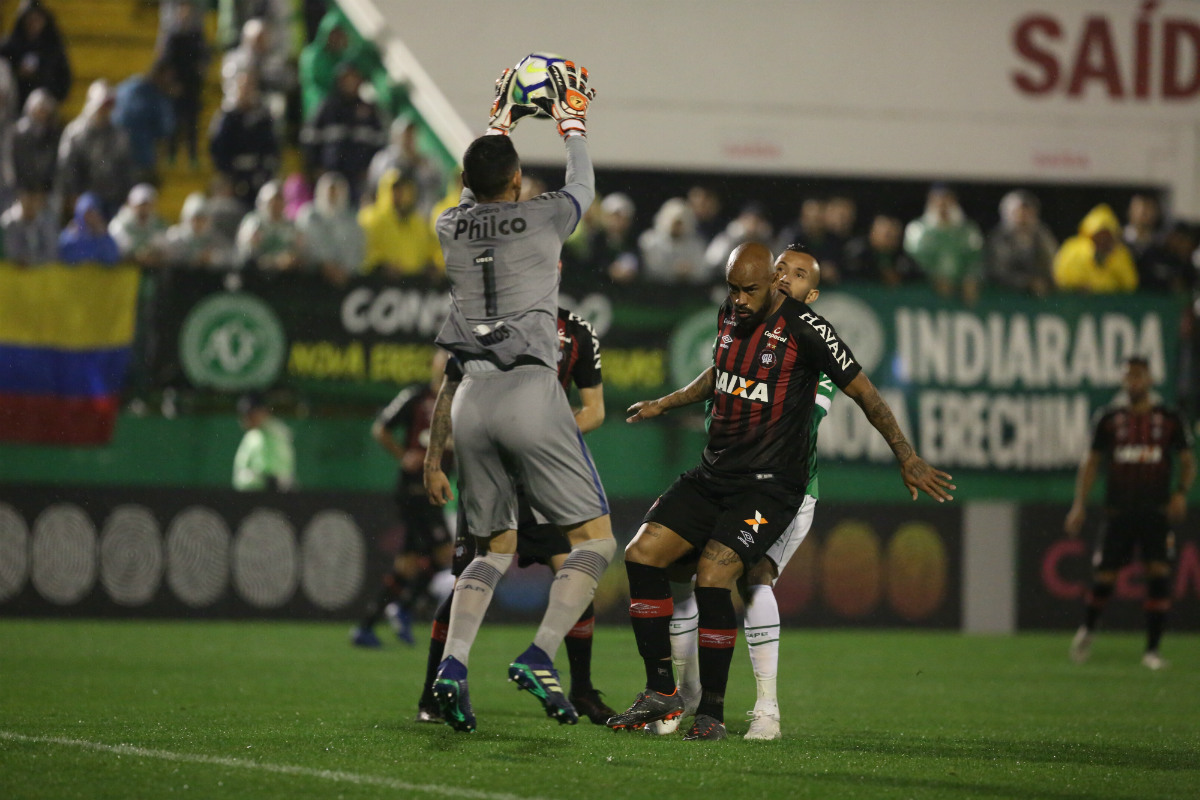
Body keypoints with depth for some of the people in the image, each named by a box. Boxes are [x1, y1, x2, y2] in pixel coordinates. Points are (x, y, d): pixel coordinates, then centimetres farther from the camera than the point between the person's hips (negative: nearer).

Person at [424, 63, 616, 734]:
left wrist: (499, 126, 49)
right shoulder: (542, 220, -2)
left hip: (472, 400, 5)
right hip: (530, 390, -5)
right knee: (596, 539, 2)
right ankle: (541, 657, -17)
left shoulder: (451, 228, 9)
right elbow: (583, 187, 21)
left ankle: (452, 666, -6)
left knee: (495, 549, 14)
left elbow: (477, 196, 34)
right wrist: (573, 124, 39)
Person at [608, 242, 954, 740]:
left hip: (770, 484, -7)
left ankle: (712, 713, -10)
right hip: (713, 475, 7)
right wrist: (664, 404, 36)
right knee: (641, 553, -8)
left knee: (712, 577, -24)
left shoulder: (803, 329, -14)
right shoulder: (729, 315, 7)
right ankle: (662, 692, -1)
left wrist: (908, 460, -8)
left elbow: (863, 393, -7)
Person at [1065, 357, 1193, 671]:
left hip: (1157, 511, 0)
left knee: (1159, 574, -11)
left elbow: (1187, 461, 11)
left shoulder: (1170, 419, 4)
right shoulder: (1108, 419, 4)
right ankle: (1087, 630, 31)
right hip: (1119, 511, 0)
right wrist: (1079, 505, 2)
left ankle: (1152, 650, -3)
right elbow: (1091, 462, 10)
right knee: (1104, 577, 0)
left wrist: (1181, 492, -8)